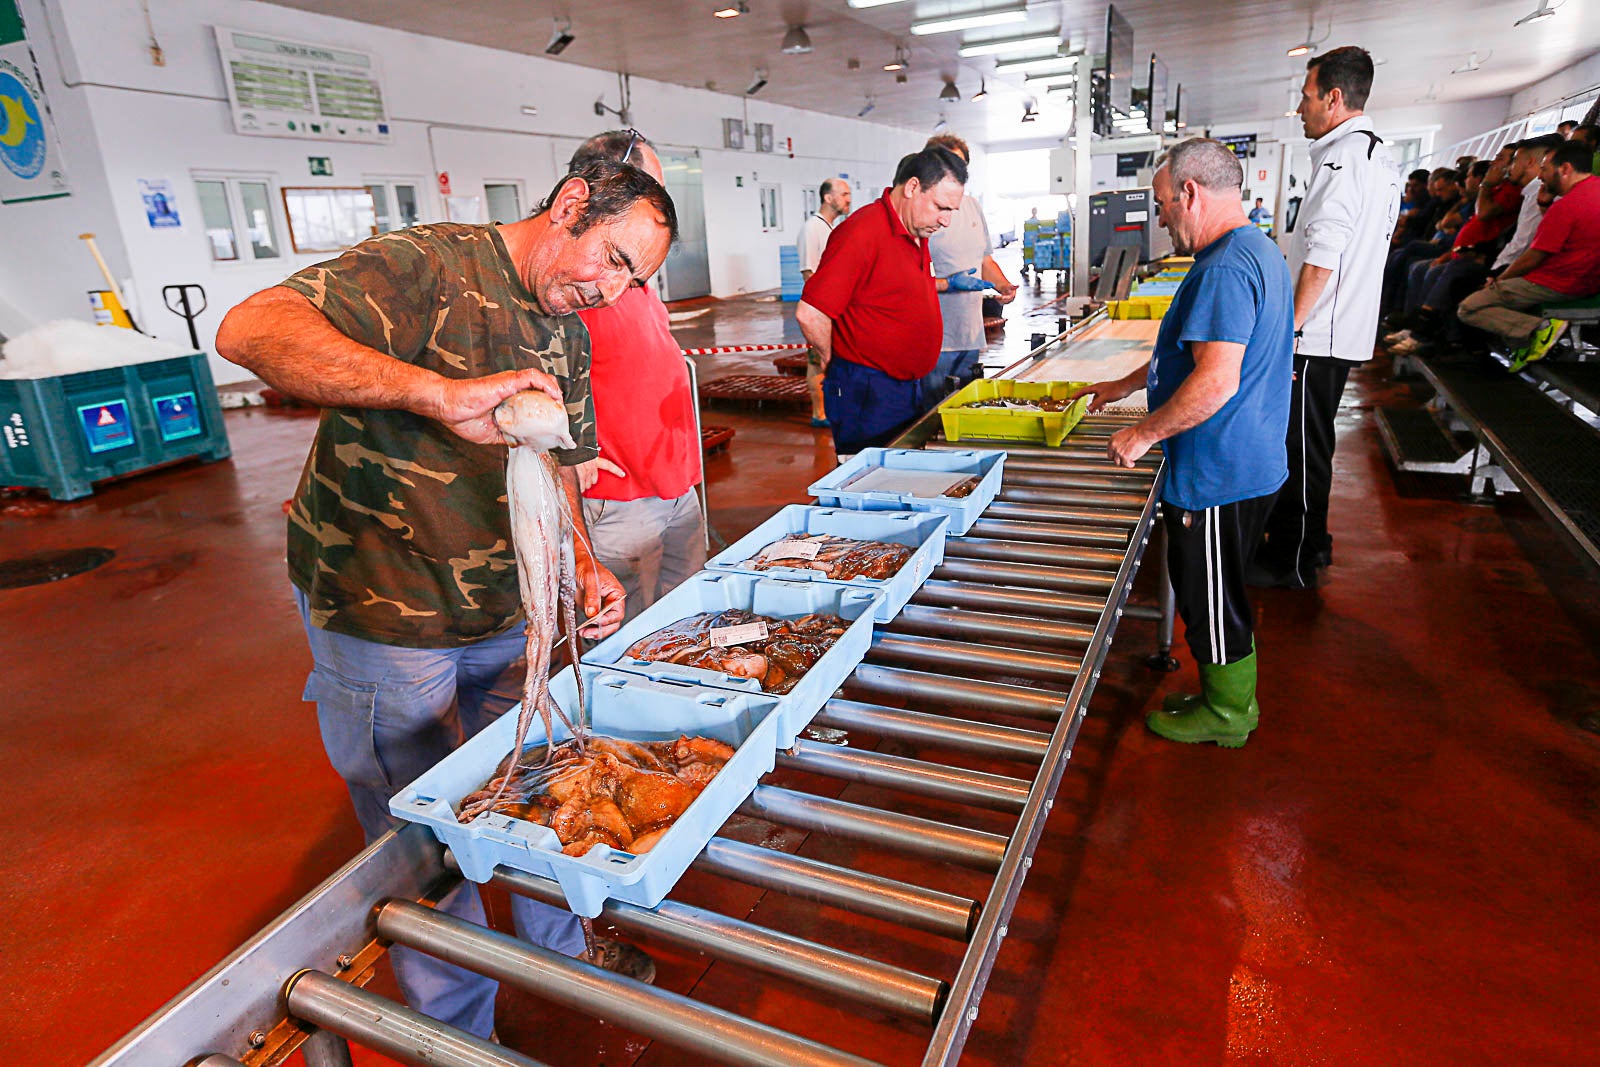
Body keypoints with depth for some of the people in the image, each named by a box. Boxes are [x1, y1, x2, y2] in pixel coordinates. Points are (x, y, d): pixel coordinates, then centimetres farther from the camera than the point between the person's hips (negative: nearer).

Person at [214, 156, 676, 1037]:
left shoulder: (568, 329, 6)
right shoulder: (428, 268, -19)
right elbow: (250, 330, -34)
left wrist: (580, 562, -5)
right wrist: (440, 392, -46)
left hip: (510, 612, 7)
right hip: (382, 618, -7)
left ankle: (563, 952, 47)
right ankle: (459, 1031, 35)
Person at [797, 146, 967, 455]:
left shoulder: (917, 233, 11)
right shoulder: (862, 232, -19)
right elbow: (810, 314, -22)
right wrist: (834, 363, -8)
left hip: (909, 388, 9)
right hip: (866, 393, -9)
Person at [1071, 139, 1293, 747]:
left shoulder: (1225, 268, -22)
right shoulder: (1257, 250, 14)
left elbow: (1216, 381, -30)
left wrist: (1143, 434, -19)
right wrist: (1125, 386, 24)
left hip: (1218, 474, -10)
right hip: (1249, 464, 10)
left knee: (1211, 598, 6)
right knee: (1219, 594, 21)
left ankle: (1226, 715, 24)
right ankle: (1231, 699, 36)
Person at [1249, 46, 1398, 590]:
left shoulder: (1340, 159, -16)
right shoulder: (1382, 158, 17)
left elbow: (1321, 259, -24)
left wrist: (1289, 327, -20)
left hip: (1317, 339, -10)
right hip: (1348, 332, 10)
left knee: (1301, 449, -1)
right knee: (1308, 446, 19)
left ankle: (1292, 562, 10)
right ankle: (1308, 543, 32)